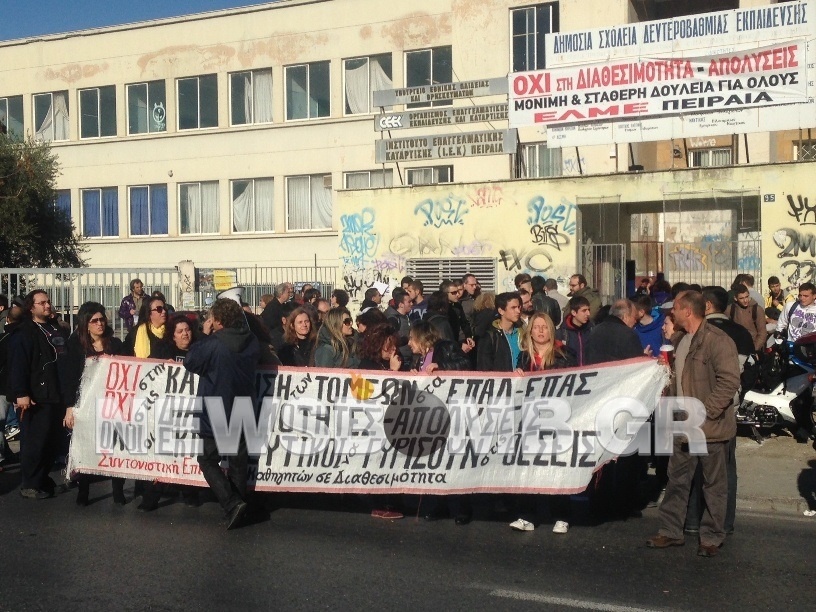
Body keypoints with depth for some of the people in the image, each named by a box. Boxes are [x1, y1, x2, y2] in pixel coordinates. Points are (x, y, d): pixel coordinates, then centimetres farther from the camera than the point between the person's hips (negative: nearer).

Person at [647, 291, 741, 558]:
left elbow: (729, 381, -22)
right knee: (676, 480, 13)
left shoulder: (717, 340, -16)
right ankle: (670, 531, 23)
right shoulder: (682, 340, 13)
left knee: (714, 483, 7)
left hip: (710, 427, -8)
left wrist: (704, 412, -23)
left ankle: (712, 537, 18)